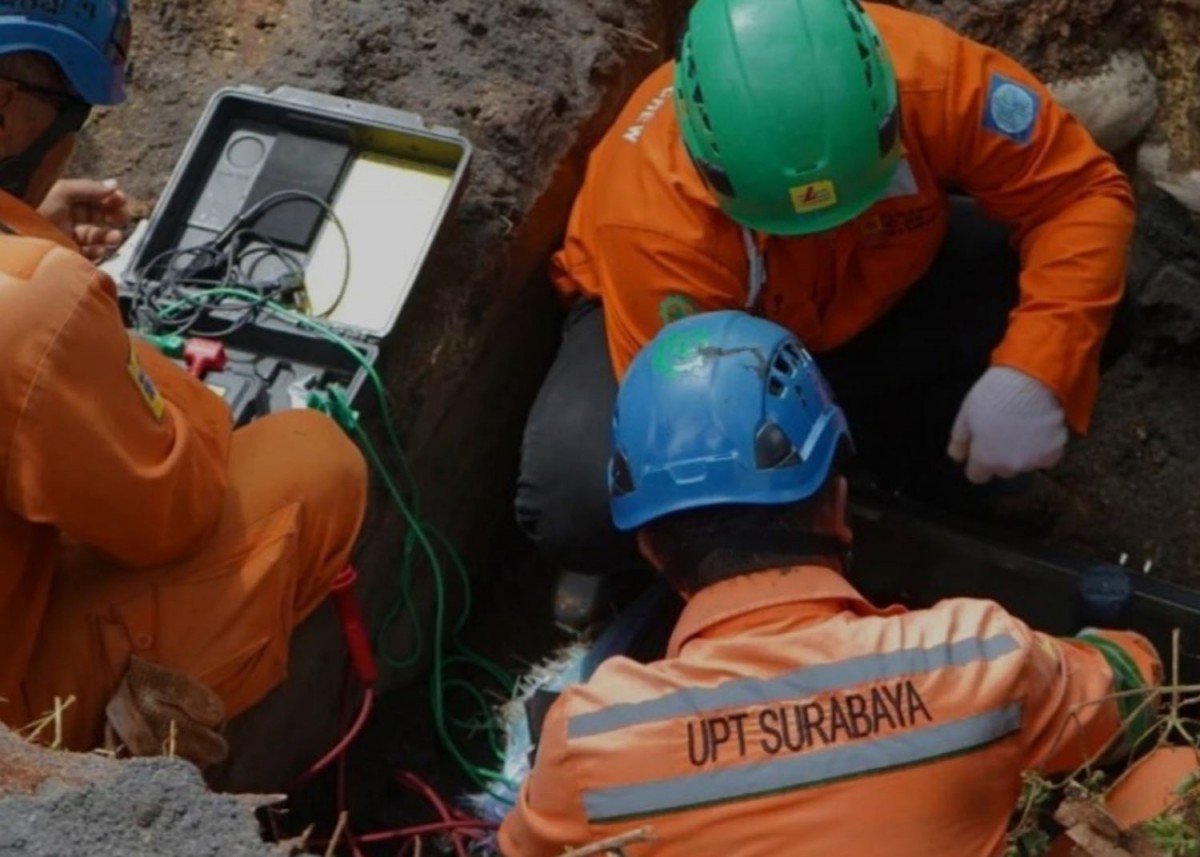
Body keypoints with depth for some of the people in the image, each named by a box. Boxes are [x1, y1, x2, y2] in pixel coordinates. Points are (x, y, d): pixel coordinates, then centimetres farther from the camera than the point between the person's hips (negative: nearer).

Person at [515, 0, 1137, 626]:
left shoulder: (929, 76, -35)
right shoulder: (654, 219, -40)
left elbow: (1083, 191, -25)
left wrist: (1032, 372, -41)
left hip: (879, 292, 4)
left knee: (1092, 311, -23)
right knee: (581, 507, -34)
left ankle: (930, 477, 3)